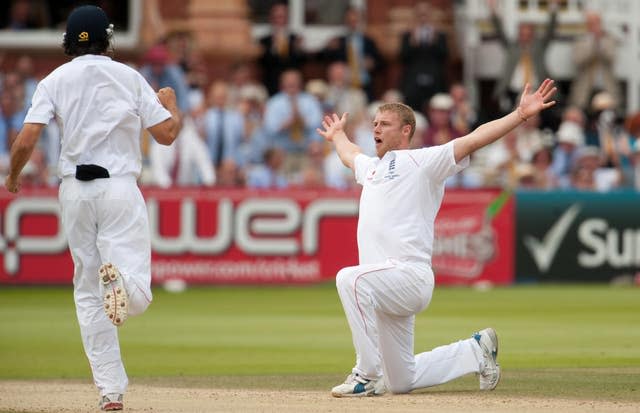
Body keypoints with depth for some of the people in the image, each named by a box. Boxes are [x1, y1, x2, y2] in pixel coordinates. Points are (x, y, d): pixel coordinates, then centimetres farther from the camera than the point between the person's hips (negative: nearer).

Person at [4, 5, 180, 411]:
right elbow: (167, 133, 3)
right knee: (137, 294, -6)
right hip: (120, 188, -2)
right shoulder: (129, 77, 4)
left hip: (75, 191, 2)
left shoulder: (55, 81, 5)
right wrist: (171, 103, 24)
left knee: (89, 294, 10)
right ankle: (120, 280, -44)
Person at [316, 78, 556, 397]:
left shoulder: (422, 161, 0)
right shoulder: (372, 168, 23)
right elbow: (350, 155, 48)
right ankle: (476, 352, 32)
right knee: (402, 381, 10)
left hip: (411, 274, -8)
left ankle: (368, 376, -30)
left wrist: (521, 115, -19)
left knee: (351, 279, -37)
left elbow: (474, 140, -10)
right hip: (389, 286, 8)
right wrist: (337, 135, 65)